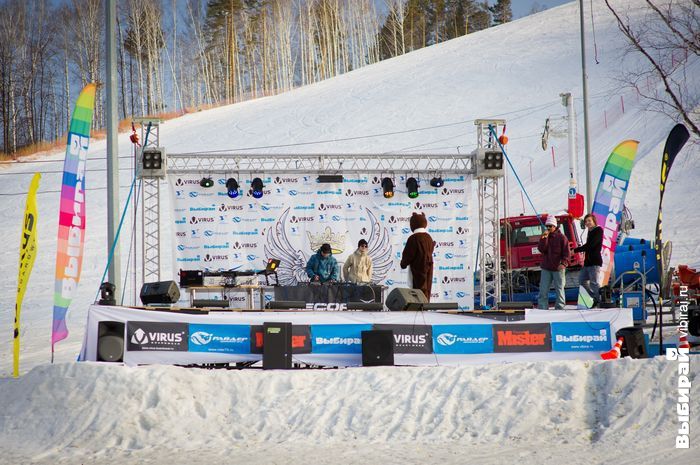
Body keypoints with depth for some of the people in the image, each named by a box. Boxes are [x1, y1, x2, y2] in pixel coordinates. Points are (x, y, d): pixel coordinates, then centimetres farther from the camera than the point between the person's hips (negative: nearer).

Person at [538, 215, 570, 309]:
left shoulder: (561, 237, -1)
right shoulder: (544, 237, 12)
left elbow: (566, 252, -6)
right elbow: (541, 249, -3)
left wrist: (563, 263, -20)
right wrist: (544, 238, -13)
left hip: (558, 268, -4)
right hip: (546, 268, 4)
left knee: (559, 289, 2)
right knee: (543, 290, 0)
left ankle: (559, 308, 6)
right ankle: (542, 308, 2)